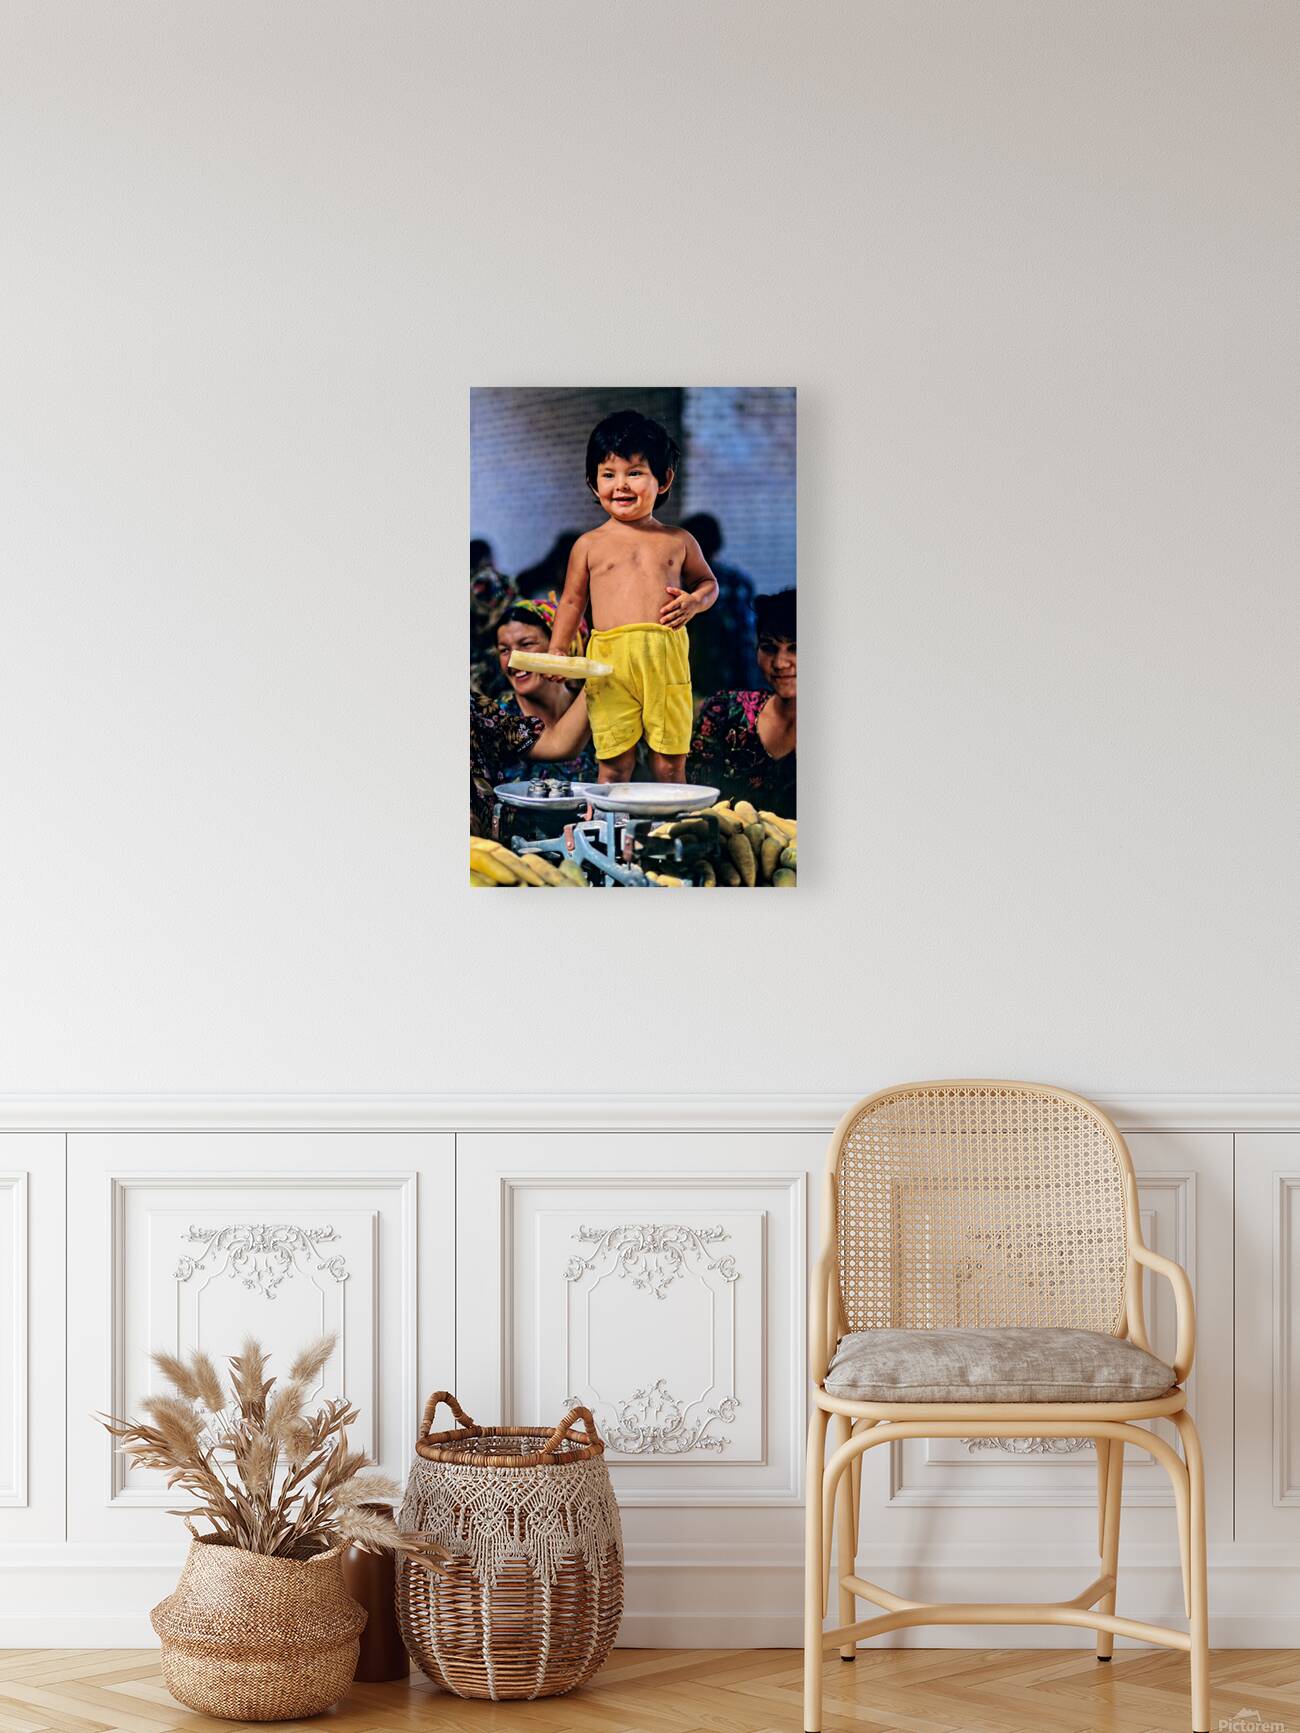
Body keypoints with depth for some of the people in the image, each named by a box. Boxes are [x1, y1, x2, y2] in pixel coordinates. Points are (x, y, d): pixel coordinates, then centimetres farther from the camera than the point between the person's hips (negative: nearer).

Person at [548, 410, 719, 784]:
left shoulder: (678, 541, 14)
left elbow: (708, 582, 24)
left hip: (667, 658, 1)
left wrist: (694, 601, 2)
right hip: (610, 660, -1)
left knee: (670, 762, 1)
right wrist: (557, 651, 5)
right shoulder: (589, 545, 11)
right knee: (614, 762, -2)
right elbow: (572, 601, 15)